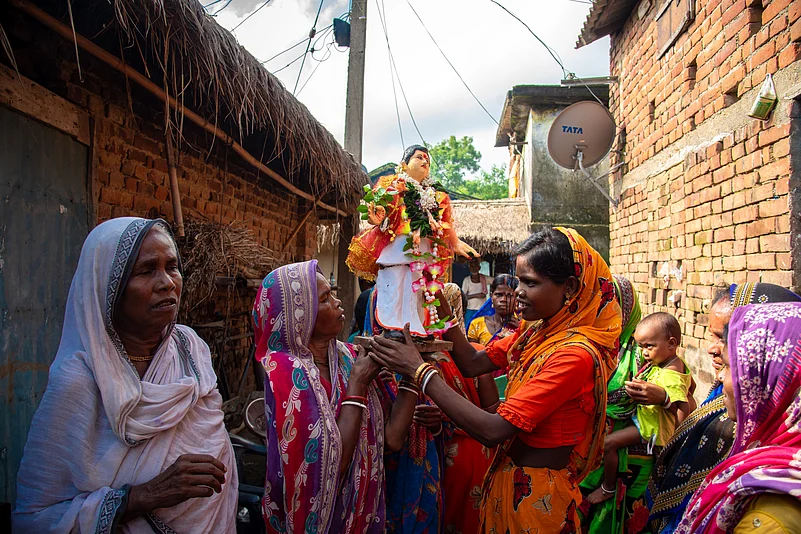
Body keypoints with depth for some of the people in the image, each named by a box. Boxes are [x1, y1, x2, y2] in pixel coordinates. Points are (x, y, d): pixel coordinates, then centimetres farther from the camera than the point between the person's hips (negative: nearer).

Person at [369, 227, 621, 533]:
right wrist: (442, 305, -9)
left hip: (536, 496, -7)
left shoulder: (576, 354, -27)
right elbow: (472, 364, -1)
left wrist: (419, 370, -27)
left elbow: (492, 431, -30)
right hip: (508, 475, 7)